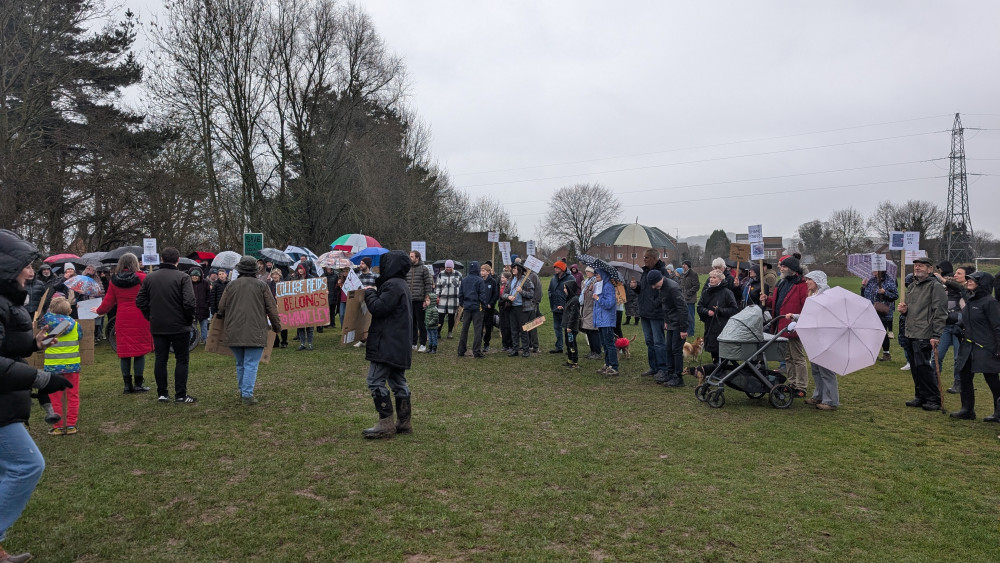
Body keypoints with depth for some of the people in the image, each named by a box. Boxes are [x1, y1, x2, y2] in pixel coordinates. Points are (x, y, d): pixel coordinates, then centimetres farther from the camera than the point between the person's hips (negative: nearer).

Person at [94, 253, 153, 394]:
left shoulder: (114, 281, 4)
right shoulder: (141, 277, -6)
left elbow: (108, 302, 9)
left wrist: (98, 310, 27)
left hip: (122, 321, 3)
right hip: (140, 319, -3)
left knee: (124, 352, 8)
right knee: (140, 351, 3)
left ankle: (127, 385, 11)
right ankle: (138, 384, 4)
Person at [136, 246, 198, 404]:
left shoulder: (149, 278, 6)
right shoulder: (182, 277, -11)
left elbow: (140, 302, 6)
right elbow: (189, 302, -19)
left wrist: (150, 317, 15)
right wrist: (189, 319, -4)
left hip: (157, 326, 5)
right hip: (179, 326, -4)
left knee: (160, 359, 12)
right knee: (182, 360, 3)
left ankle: (162, 394, 17)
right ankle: (180, 395, 2)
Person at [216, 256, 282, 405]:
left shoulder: (231, 285, 7)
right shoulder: (261, 286, -2)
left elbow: (221, 308, 13)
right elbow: (271, 308, 0)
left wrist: (225, 321, 34)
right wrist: (277, 327, 12)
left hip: (234, 332, 4)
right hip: (255, 332, -4)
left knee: (240, 363, 18)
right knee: (251, 364, -3)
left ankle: (242, 391, 28)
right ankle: (247, 394, -10)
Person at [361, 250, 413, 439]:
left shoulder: (392, 285, -15)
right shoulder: (402, 284, 18)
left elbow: (379, 308, -20)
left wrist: (369, 292, -3)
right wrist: (374, 291, 10)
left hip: (387, 344, -11)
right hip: (399, 344, 11)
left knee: (376, 381, -8)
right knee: (398, 381, 13)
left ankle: (385, 424, -8)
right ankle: (404, 422, 18)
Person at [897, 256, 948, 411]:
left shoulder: (935, 287, -8)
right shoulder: (911, 287, 17)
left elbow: (940, 313, -14)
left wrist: (936, 335, -19)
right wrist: (903, 309, 5)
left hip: (924, 336, -8)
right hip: (910, 334, 8)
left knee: (923, 366, -9)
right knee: (915, 368, 12)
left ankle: (934, 399, 1)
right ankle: (920, 396, 22)